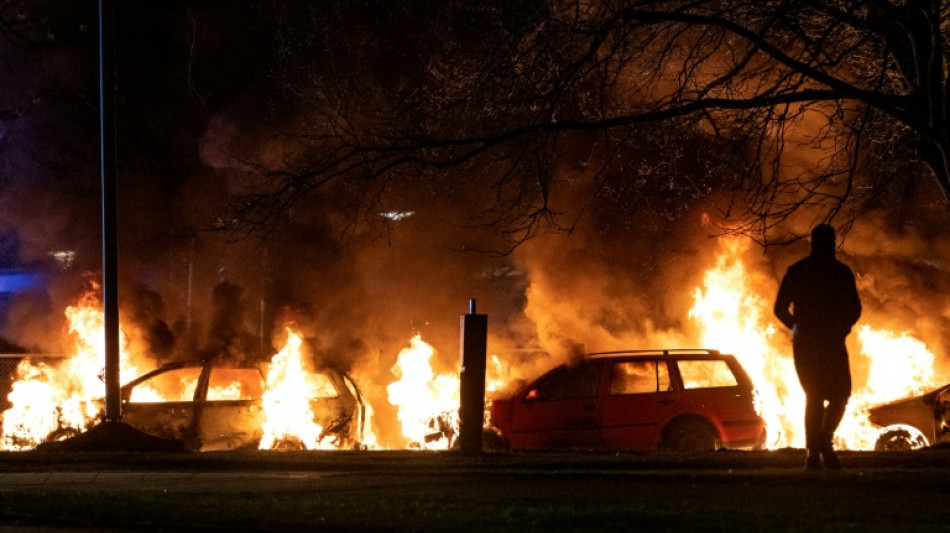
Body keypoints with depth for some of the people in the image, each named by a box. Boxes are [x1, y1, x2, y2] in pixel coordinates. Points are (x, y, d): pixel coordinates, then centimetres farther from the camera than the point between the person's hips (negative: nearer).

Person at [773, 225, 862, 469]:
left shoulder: (795, 271, 7)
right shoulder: (841, 272, -2)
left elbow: (780, 308, 6)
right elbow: (854, 309, -4)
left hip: (804, 344, 3)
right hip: (832, 342, -3)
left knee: (814, 397, 11)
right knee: (839, 394, 8)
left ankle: (814, 453, 0)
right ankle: (825, 439, -15)